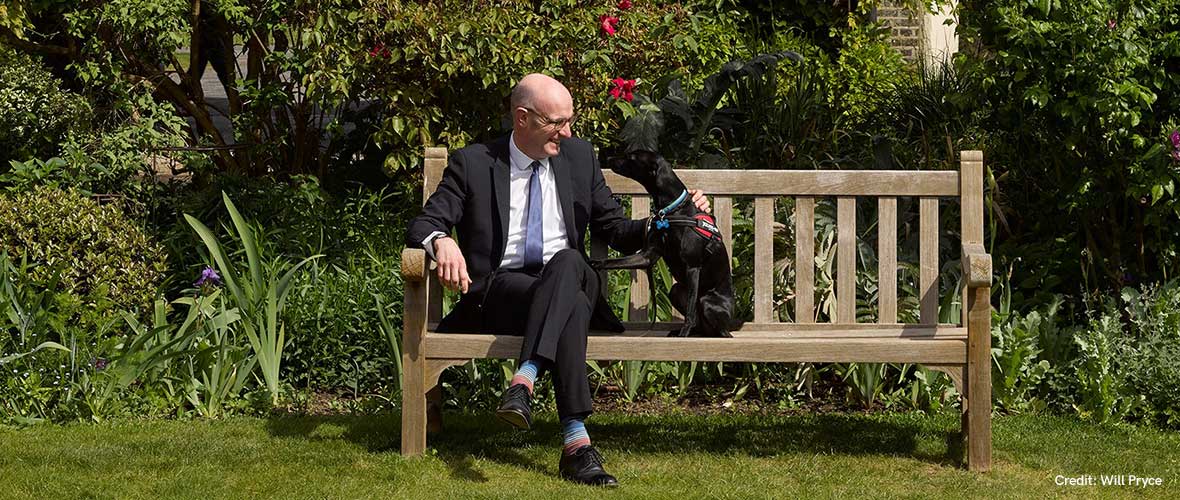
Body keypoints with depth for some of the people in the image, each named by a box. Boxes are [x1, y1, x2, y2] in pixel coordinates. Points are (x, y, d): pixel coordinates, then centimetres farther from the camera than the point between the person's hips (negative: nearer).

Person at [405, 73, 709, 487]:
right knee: (571, 306, -36)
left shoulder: (579, 156, 14)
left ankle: (525, 380, -49)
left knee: (566, 260, -35)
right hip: (498, 292, -2)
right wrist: (440, 241, -25)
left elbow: (616, 232, 18)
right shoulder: (473, 164, 4)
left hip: (570, 278, 3)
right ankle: (576, 443, -47)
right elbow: (421, 225, 0)